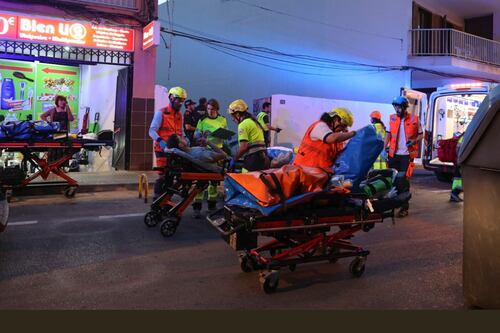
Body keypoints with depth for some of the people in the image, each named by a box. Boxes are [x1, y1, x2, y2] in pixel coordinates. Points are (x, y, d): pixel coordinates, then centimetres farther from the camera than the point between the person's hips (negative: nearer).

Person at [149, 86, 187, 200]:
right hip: (163, 149, -6)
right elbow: (152, 131, -11)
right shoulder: (161, 113, -4)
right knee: (163, 176, -9)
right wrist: (160, 141, -28)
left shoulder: (179, 115, 16)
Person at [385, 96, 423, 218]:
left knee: (404, 180, 0)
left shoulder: (414, 119, -3)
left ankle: (404, 207, 9)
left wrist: (414, 141, -15)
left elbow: (421, 134, 5)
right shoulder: (392, 118, 5)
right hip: (394, 153, 3)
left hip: (407, 154, -3)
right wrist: (385, 148, -2)